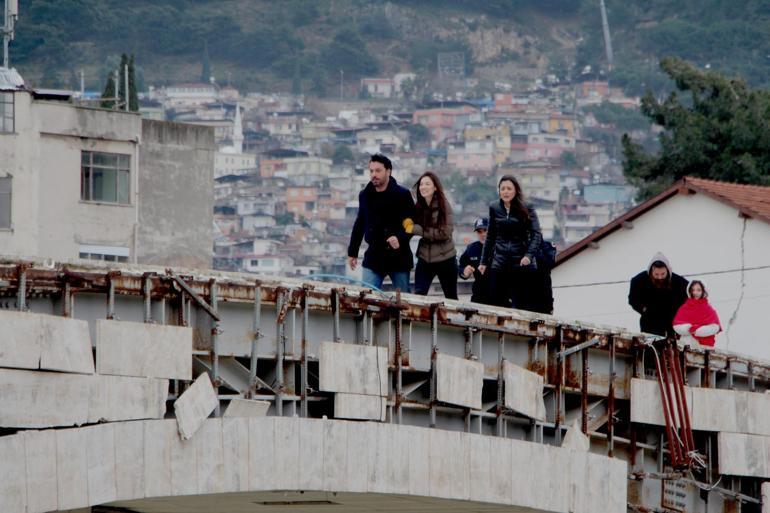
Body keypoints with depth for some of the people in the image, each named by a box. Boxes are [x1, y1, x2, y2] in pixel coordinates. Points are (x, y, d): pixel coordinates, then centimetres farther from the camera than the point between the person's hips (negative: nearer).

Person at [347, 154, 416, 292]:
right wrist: (352, 252, 17)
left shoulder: (402, 195, -7)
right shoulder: (365, 195, 7)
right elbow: (359, 225, 16)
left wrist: (400, 238, -27)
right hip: (373, 257, 3)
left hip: (398, 257, -3)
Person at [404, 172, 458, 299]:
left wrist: (415, 229, -19)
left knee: (451, 298, 12)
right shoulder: (418, 206, 3)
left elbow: (445, 233, -19)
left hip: (445, 259, -4)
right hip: (425, 258, 4)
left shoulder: (443, 205, -12)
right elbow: (410, 228, 13)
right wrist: (408, 224, -12)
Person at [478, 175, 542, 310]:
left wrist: (529, 255, -24)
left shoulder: (526, 209, -3)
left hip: (521, 264, -3)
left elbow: (536, 234, -8)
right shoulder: (494, 208, 7)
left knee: (520, 304, -1)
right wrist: (484, 261, 16)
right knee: (496, 301, -2)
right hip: (499, 264, 3)